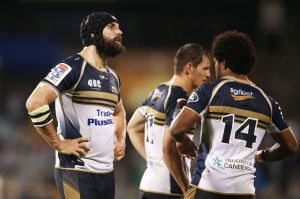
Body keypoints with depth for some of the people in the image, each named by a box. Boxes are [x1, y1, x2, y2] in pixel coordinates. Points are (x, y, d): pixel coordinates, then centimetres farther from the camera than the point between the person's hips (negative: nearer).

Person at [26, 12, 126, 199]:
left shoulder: (112, 77, 17)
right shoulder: (72, 68, -10)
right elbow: (35, 103, -21)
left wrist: (121, 140, 17)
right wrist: (59, 144, -17)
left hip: (107, 170, 8)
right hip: (77, 171, -8)